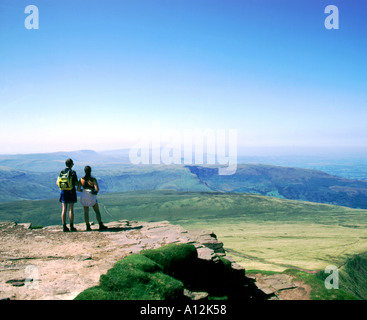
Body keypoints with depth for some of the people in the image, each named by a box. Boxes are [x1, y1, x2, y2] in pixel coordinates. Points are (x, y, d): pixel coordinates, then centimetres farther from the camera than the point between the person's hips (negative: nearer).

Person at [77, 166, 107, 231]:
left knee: (86, 212, 10)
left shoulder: (81, 179, -2)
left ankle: (88, 226, 4)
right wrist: (96, 191, 6)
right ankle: (101, 225, -3)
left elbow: (78, 189, -2)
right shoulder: (93, 179, -10)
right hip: (92, 196, -3)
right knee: (97, 211, 5)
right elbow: (97, 189, -16)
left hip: (84, 196, 3)